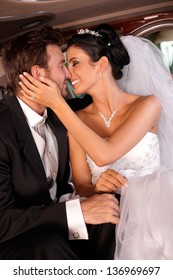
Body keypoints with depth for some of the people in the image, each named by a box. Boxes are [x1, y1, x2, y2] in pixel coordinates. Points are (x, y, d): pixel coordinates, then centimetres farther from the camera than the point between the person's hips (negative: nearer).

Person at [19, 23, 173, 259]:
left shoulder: (148, 105, -7)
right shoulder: (78, 120, 2)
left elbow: (104, 155, -21)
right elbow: (82, 185, 4)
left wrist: (57, 104, -16)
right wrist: (97, 189, -19)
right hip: (117, 220, 2)